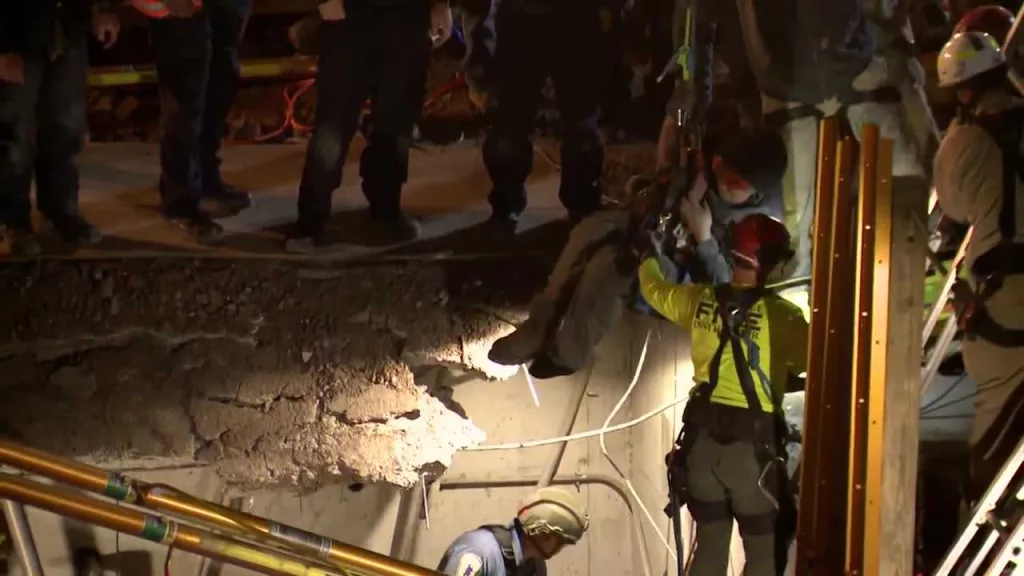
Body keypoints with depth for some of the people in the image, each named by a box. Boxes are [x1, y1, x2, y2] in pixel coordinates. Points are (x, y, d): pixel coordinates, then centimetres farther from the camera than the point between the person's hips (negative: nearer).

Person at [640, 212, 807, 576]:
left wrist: (647, 257, 40)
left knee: (710, 544, 17)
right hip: (753, 445, -5)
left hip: (703, 438, 6)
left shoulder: (700, 301, 2)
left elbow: (653, 289, 20)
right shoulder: (778, 315, -14)